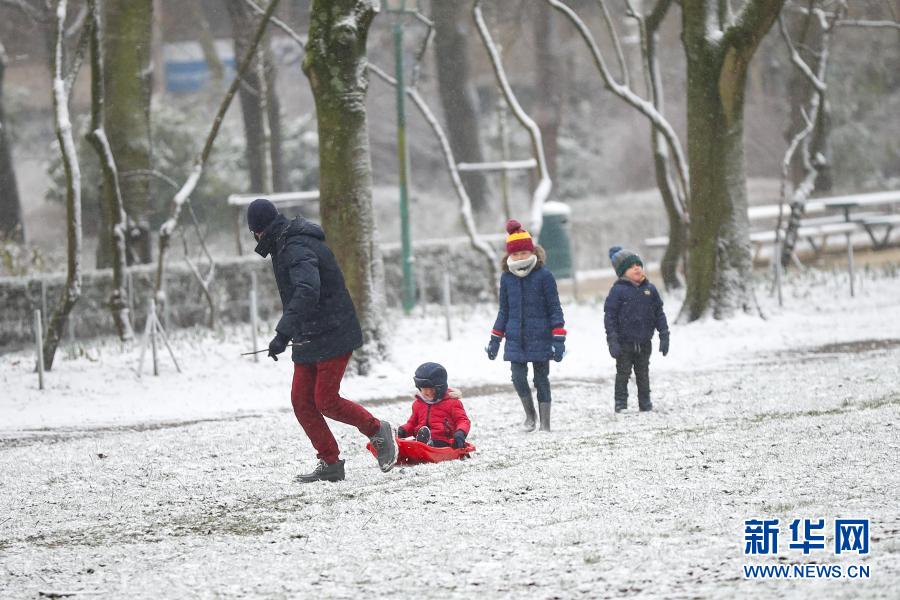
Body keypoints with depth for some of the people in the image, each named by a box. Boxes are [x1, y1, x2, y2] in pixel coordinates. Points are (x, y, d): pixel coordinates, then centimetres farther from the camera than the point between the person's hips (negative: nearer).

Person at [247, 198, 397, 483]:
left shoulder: (297, 249, -21)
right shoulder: (285, 247, 13)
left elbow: (307, 292, -37)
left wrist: (283, 334, -44)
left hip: (332, 337, -10)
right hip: (308, 339, 10)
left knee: (326, 401, -10)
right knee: (302, 402, 3)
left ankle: (378, 431, 12)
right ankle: (330, 464, 8)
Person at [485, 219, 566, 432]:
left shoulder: (544, 276, -6)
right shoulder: (507, 278, 6)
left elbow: (555, 309, -5)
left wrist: (559, 340, -11)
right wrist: (494, 340, 13)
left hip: (540, 338, -3)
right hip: (515, 339, 3)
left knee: (541, 379, 4)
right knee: (518, 377, -8)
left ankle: (545, 422, 13)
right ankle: (530, 414, 16)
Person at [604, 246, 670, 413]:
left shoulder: (650, 289, 4)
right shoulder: (618, 290, -9)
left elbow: (659, 314, 10)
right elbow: (609, 316, -9)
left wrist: (664, 335, 6)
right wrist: (612, 340, -14)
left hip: (644, 342, 4)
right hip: (624, 342, -4)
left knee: (643, 374, 13)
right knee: (623, 374, 2)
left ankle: (645, 403, 21)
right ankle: (621, 404, 9)